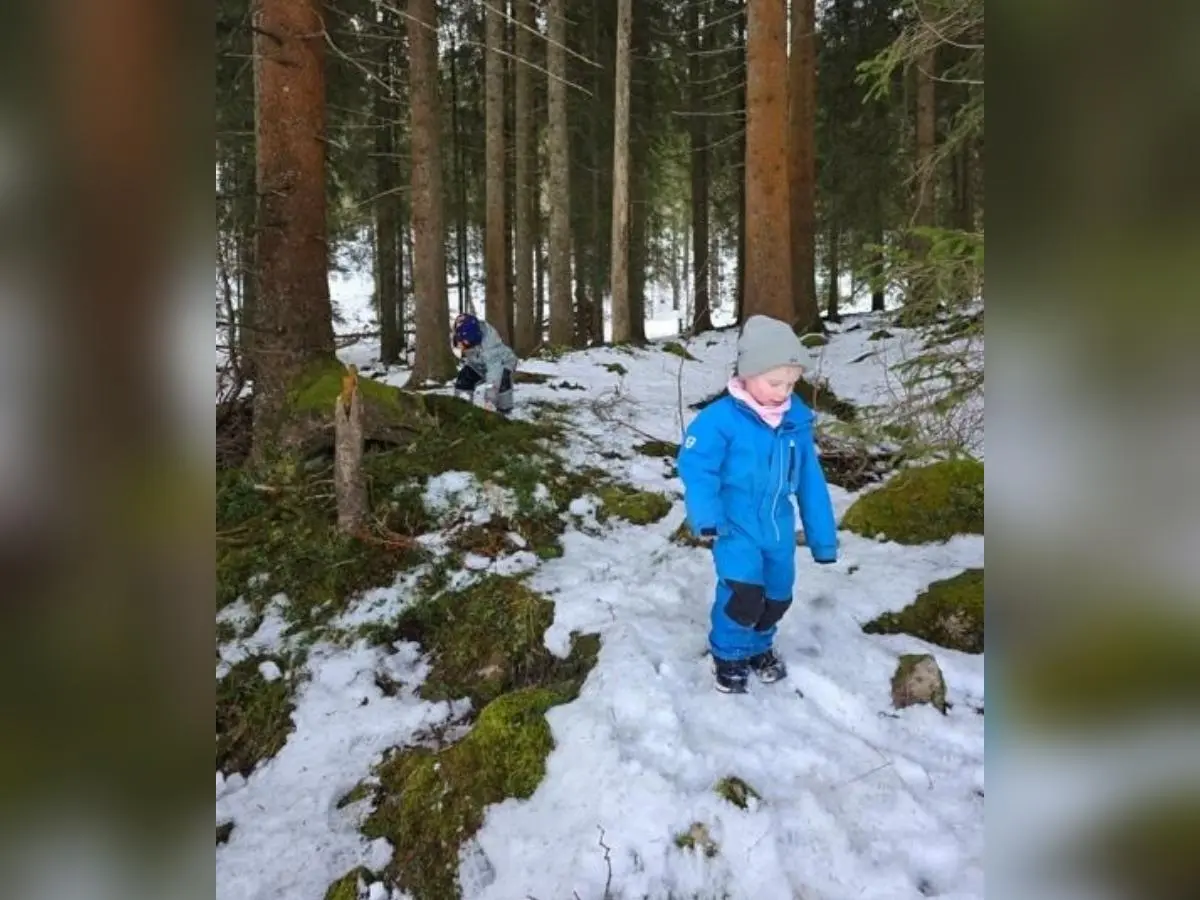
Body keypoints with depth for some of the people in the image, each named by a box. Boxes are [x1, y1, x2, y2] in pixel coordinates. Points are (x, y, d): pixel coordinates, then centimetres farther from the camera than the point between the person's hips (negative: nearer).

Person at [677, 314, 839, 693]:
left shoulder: (797, 420, -3)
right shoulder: (721, 419, -19)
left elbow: (811, 482, 4)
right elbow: (696, 468, -19)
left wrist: (823, 538, 8)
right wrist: (706, 518, -30)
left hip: (779, 529, 6)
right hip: (736, 527, -5)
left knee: (778, 595, 16)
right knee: (743, 594, -16)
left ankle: (759, 647, 44)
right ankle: (728, 655, 11)